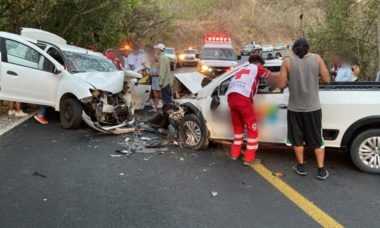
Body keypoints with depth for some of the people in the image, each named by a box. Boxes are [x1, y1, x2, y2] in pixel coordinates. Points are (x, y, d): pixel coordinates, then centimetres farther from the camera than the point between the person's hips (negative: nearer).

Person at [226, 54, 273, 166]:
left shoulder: (242, 70, 35)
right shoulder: (256, 67, 20)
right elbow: (270, 76, 29)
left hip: (230, 96, 6)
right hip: (243, 98, -6)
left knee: (238, 127, 22)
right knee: (252, 128, 5)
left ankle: (235, 153, 30)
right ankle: (249, 158, 8)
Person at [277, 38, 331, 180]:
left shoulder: (287, 62, -5)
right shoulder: (317, 59, -1)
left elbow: (281, 85, -8)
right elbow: (327, 79, 0)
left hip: (295, 107, -1)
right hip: (313, 107, 1)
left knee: (297, 138, 15)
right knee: (317, 139, 13)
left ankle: (301, 167, 26)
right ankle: (321, 170, 17)